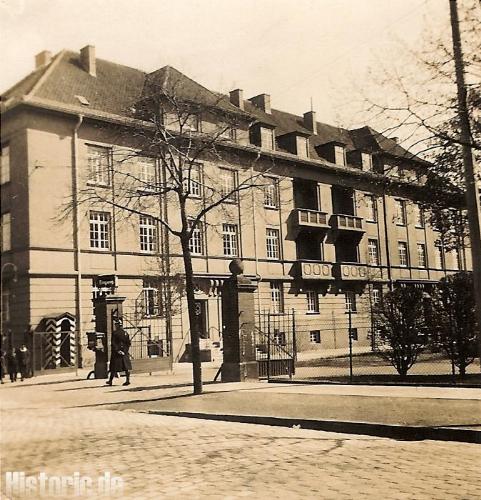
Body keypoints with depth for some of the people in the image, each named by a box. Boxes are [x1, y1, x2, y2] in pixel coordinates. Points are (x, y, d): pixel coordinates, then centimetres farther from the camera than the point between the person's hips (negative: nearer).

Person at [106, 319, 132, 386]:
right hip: (124, 352, 4)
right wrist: (125, 350, 9)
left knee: (114, 368, 3)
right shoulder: (125, 333, 7)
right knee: (126, 367, 4)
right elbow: (128, 343, 9)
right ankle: (128, 380, -1)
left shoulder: (115, 333, -9)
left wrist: (117, 350, -11)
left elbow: (113, 343, -14)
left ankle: (110, 381, 12)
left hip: (116, 353, -4)